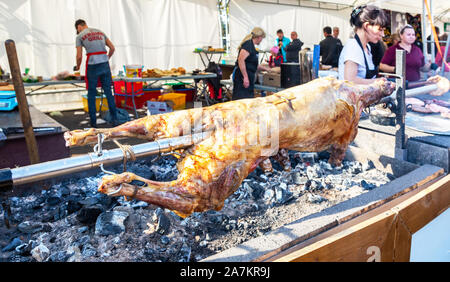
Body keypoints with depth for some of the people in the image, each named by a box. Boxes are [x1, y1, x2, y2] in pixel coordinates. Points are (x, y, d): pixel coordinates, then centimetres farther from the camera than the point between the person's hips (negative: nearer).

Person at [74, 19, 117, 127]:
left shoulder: (80, 36, 5)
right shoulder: (100, 32, 18)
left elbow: (79, 56, -1)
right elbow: (112, 48, 14)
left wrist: (77, 67, 18)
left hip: (92, 66, -3)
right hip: (105, 64, 3)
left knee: (91, 94, 8)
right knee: (108, 92, 8)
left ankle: (93, 121, 10)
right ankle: (114, 119, 5)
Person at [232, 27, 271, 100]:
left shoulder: (251, 45, 20)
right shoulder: (248, 44, -11)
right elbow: (240, 60, -23)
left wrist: (264, 68, 38)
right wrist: (245, 77, -25)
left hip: (248, 78, 10)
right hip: (242, 78, -10)